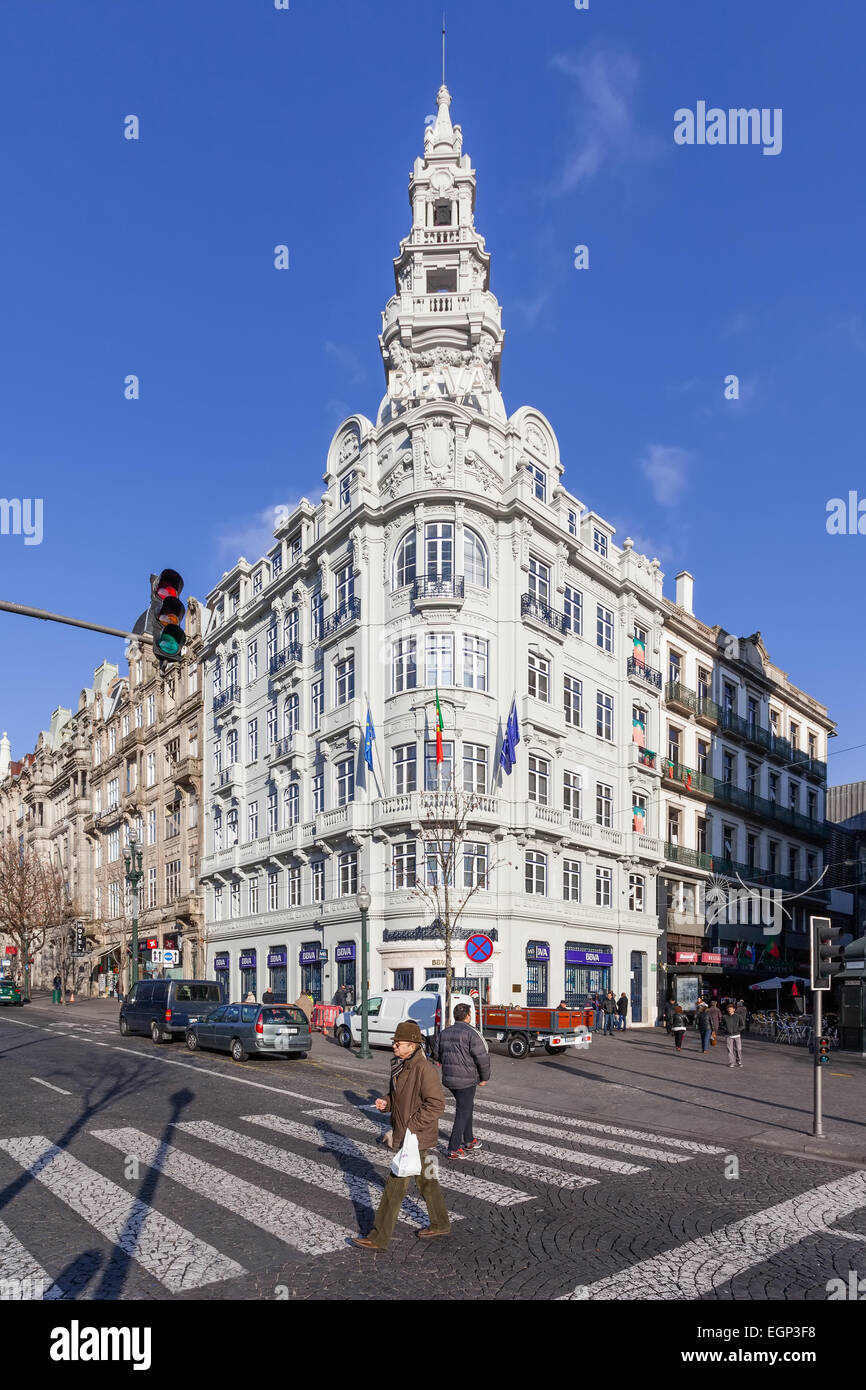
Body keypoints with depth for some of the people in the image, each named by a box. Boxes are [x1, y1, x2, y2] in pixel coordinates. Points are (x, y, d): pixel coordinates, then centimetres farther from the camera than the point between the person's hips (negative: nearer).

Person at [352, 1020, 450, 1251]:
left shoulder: (424, 1069, -23)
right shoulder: (400, 1066, 5)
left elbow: (436, 1105, -25)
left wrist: (413, 1126, -23)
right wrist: (386, 1103, -2)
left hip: (417, 1140, -9)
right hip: (404, 1136, 9)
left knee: (395, 1187, -2)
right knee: (426, 1182, 22)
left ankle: (379, 1238, 8)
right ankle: (440, 1224, 37)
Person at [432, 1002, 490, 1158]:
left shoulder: (444, 1033, 7)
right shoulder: (470, 1033, -15)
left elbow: (436, 1054, 13)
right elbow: (482, 1057, -16)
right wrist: (484, 1078, -3)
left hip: (448, 1079, 7)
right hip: (466, 1080, -7)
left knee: (466, 1107, 23)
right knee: (463, 1112, 2)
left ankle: (469, 1141, 33)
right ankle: (454, 1149, 2)